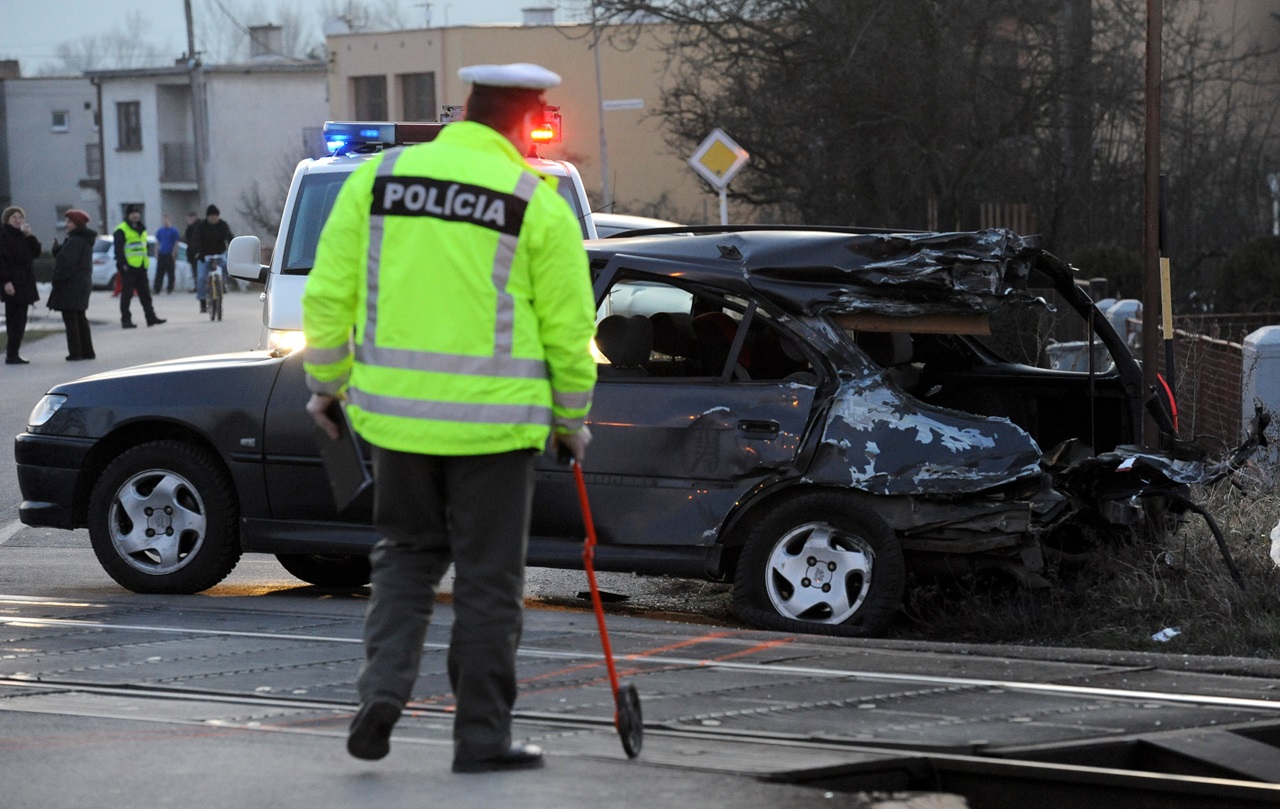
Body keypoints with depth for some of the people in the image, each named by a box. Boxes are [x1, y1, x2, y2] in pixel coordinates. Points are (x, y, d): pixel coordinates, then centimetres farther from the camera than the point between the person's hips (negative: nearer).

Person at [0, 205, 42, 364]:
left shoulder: (23, 236, 17)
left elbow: (36, 252, 11)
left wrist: (29, 236, -3)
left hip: (25, 283, 8)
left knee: (19, 320, 7)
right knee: (15, 319, -11)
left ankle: (13, 354, 10)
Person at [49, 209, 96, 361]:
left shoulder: (75, 241, -18)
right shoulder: (85, 240, 15)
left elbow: (68, 263, -23)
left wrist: (58, 280, -16)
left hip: (71, 285, -10)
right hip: (83, 284, 10)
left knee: (70, 319, -7)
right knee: (80, 318, 16)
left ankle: (75, 352, -9)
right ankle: (87, 351, 19)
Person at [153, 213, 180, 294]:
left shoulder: (174, 231, -1)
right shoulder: (160, 231, 12)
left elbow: (176, 244, -2)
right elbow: (157, 243, 16)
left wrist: (174, 254, -9)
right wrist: (156, 253, 8)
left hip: (170, 255, -4)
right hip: (161, 254, 4)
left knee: (170, 273, 1)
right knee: (159, 273, 1)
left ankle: (170, 290, 7)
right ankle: (156, 289, 2)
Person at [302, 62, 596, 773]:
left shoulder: (375, 178, 2)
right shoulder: (538, 203, -5)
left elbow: (327, 295, 3)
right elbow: (568, 328, -3)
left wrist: (326, 383, 15)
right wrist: (571, 418, 11)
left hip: (396, 408, 3)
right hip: (494, 420, -3)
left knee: (406, 553, 21)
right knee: (488, 578, 8)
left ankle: (383, 688, 3)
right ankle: (482, 737, 13)